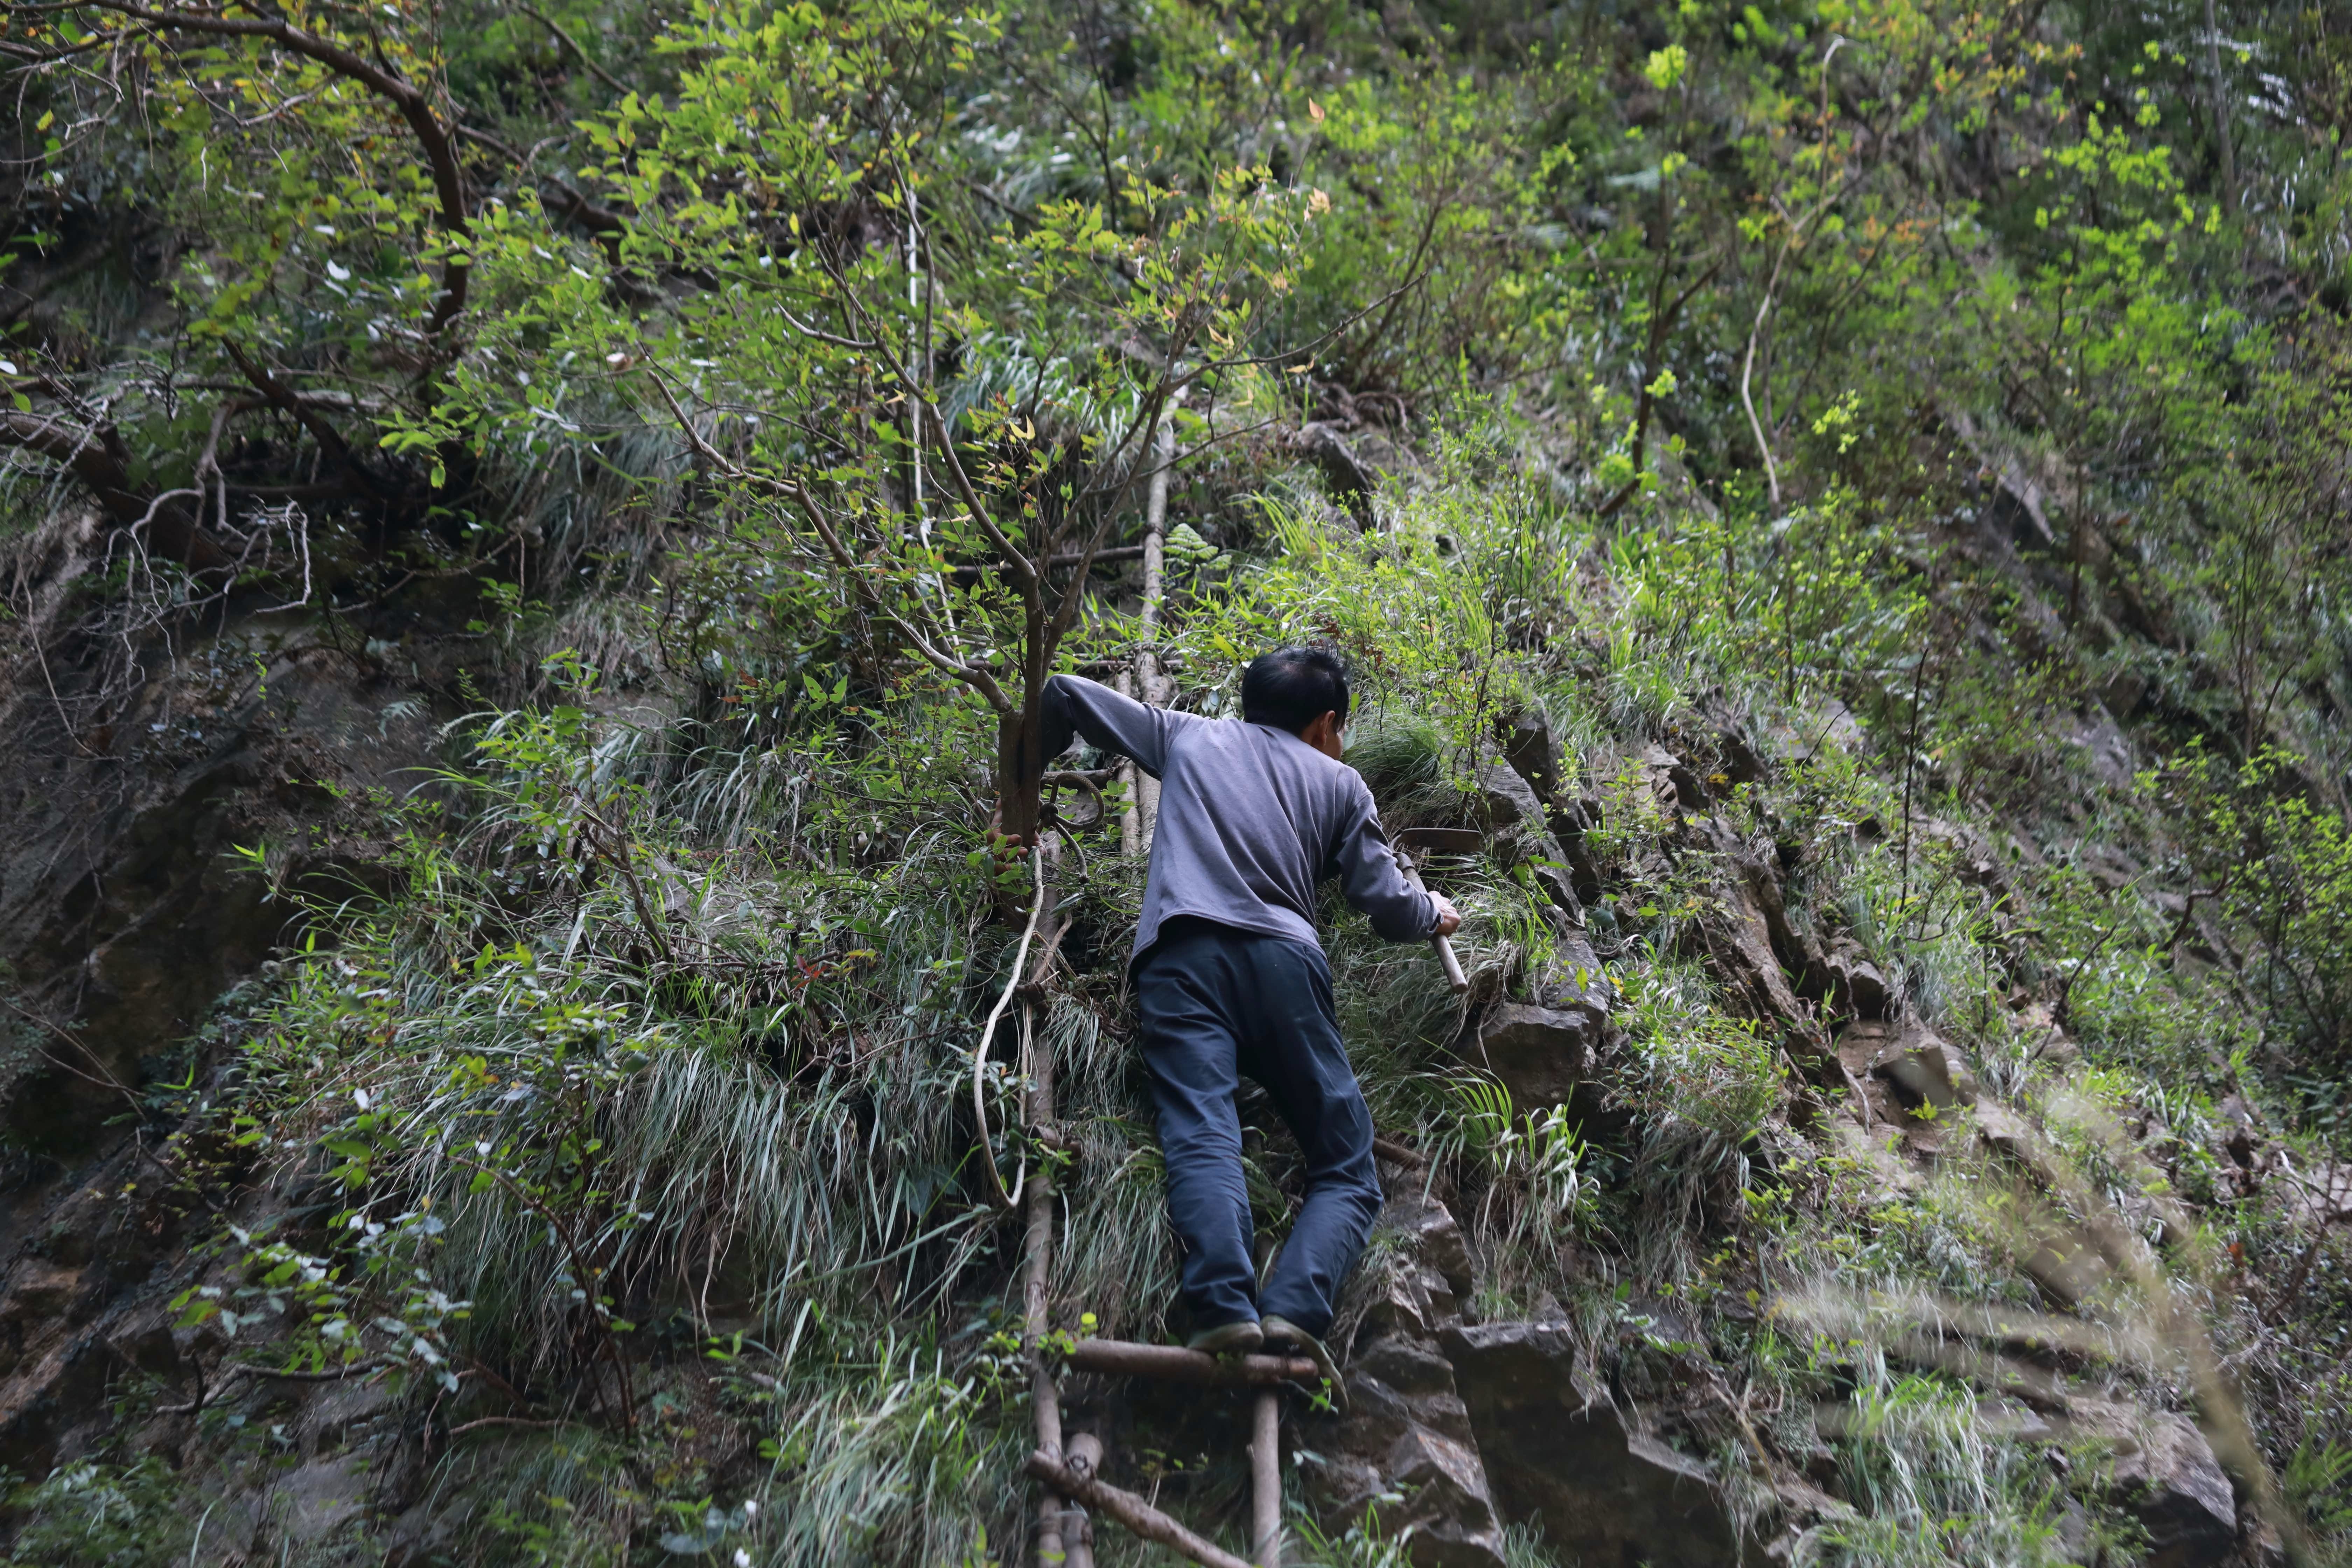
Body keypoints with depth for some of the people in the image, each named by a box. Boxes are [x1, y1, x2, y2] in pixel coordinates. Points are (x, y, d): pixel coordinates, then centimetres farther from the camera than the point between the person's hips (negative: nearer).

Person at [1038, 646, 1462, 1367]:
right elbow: (1390, 908, 20)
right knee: (1348, 1169, 3)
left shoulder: (1189, 736, 30)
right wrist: (1435, 913, 43)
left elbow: (1066, 692, 33)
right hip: (1282, 960, -1)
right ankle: (1295, 1309, -24)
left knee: (1201, 1142, -15)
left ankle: (1225, 1309, -40)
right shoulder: (1339, 782, 25)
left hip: (1179, 957, 1)